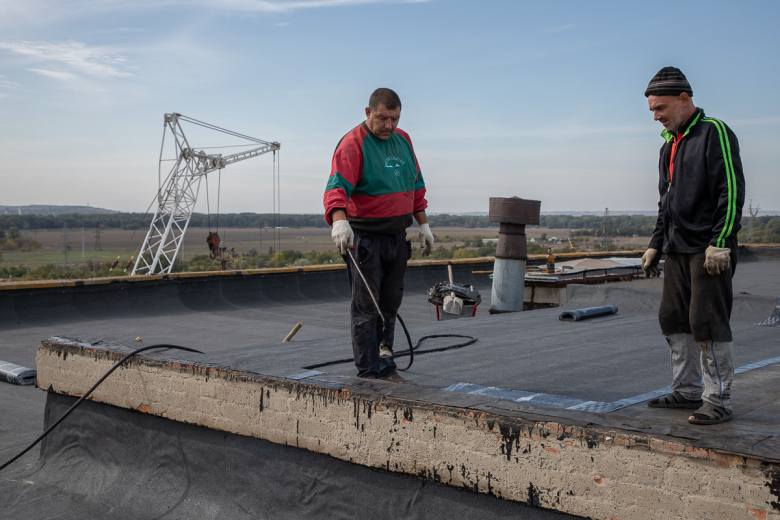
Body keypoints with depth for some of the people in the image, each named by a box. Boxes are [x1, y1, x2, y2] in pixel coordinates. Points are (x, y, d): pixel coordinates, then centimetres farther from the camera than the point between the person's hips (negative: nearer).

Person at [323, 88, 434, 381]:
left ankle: (384, 362, 27)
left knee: (390, 304, 14)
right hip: (364, 238, -7)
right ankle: (370, 372, 5)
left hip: (397, 236, 7)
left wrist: (423, 225, 19)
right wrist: (339, 220, -43)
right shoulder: (353, 143, -12)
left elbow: (416, 186, 21)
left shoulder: (403, 140, 12)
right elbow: (337, 186, -26)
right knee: (366, 307, -2)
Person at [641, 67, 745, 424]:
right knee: (674, 321, 10)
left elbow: (731, 192, -14)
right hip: (677, 250, 9)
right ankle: (687, 391, 21)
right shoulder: (669, 145, 19)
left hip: (710, 251, -9)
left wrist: (720, 242, -20)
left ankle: (718, 401, 2)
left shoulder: (715, 133, -7)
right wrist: (655, 245, 19)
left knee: (707, 324, -7)